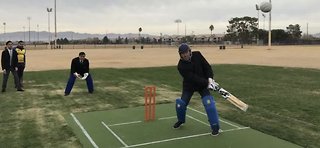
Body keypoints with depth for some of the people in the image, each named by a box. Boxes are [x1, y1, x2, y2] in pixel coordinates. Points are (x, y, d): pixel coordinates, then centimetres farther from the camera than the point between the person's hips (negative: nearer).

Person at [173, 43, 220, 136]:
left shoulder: (197, 55, -13)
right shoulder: (181, 66, -21)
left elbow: (207, 66, -6)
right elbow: (193, 78, -27)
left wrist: (210, 78, -22)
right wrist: (207, 83, -33)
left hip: (203, 84, 1)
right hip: (189, 86, 0)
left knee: (209, 102, -19)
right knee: (180, 104, -6)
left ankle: (215, 126, -8)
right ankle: (181, 120, 26)